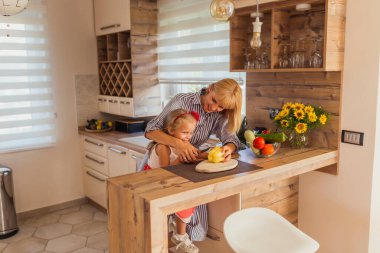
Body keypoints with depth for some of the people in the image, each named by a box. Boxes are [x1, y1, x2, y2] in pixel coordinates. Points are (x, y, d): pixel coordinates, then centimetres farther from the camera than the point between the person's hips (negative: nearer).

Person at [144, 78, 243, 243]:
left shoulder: (219, 115, -4)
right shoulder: (182, 101, -18)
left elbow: (230, 138, -16)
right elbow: (150, 130, -23)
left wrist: (228, 148, -41)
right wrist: (177, 143, -41)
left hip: (189, 163, 4)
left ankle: (192, 243, 11)